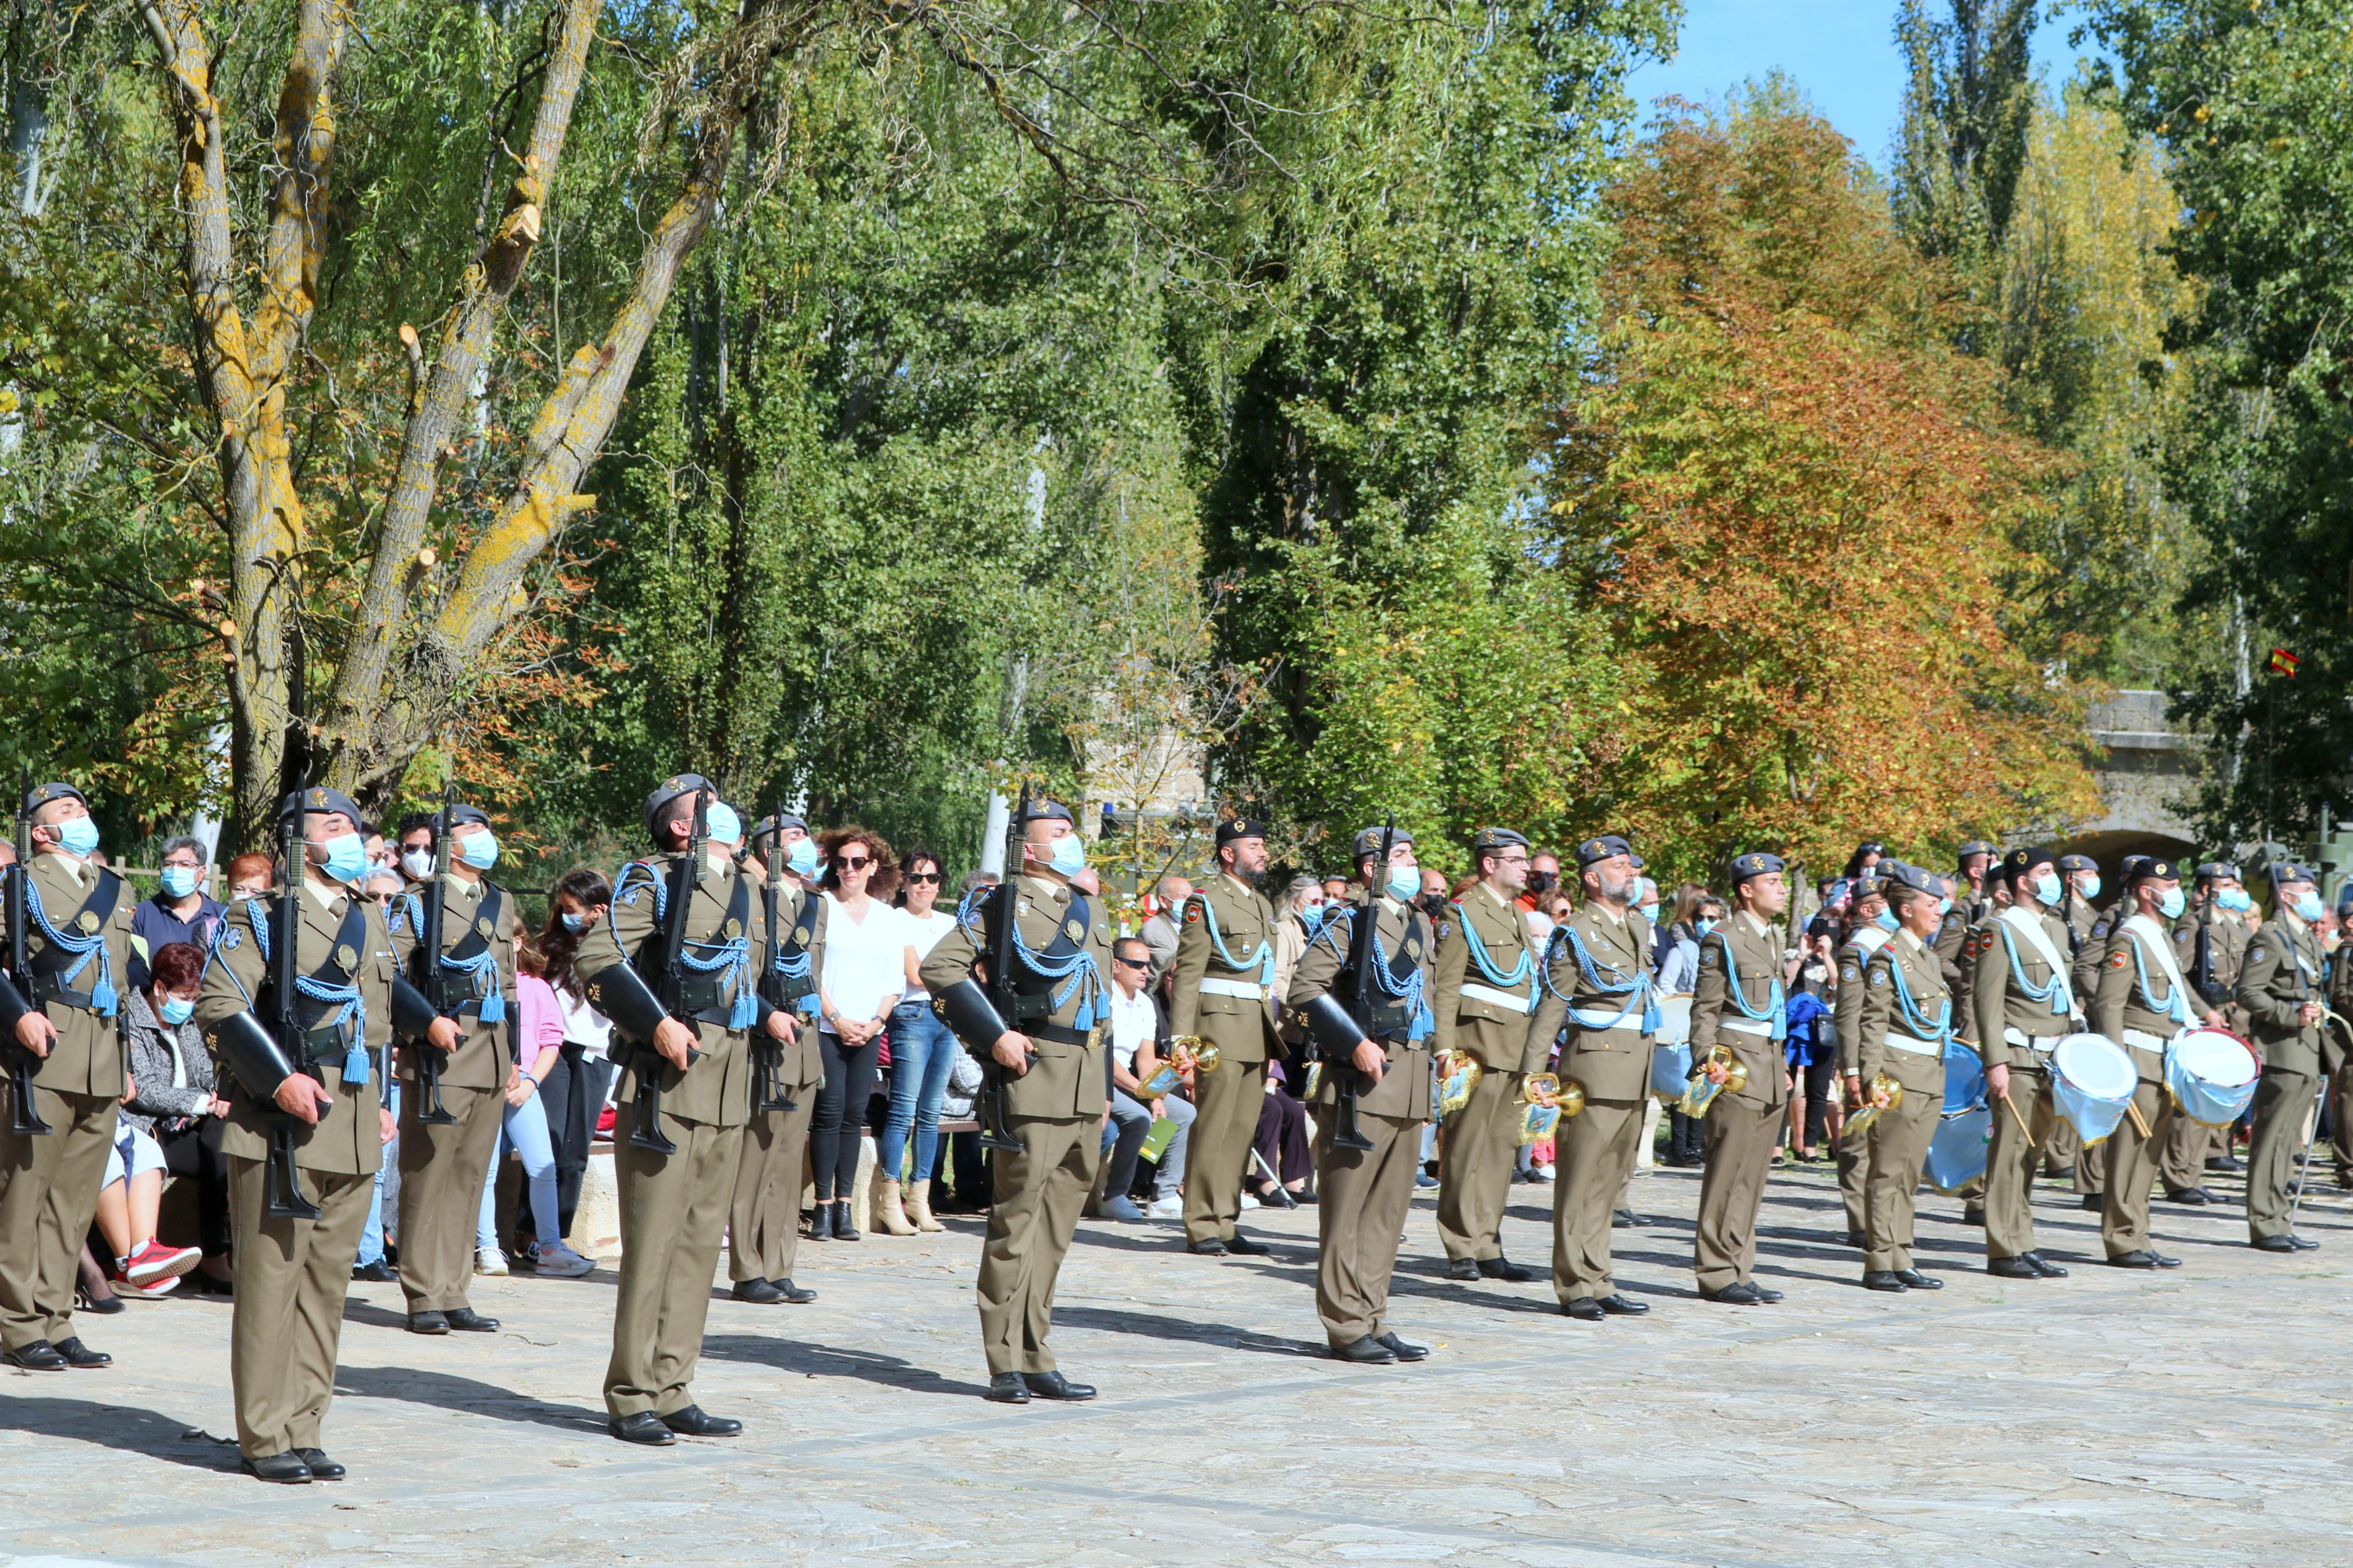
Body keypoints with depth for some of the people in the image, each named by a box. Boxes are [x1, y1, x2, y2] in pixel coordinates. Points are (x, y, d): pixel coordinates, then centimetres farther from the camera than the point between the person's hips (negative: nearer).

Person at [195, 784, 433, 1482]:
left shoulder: (372, 922, 18)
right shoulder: (261, 918, -2)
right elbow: (218, 1005, -12)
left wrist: (378, 1102, 20)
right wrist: (279, 1079, -20)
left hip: (354, 1135, 6)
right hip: (280, 1132, -6)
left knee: (328, 1285, 7)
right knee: (270, 1280, -4)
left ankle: (304, 1430, 13)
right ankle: (264, 1437, 1)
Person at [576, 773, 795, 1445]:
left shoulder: (743, 891, 19)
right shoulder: (652, 880, -4)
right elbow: (597, 958, -14)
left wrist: (765, 1013, 10)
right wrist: (656, 1023, -21)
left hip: (728, 1086, 8)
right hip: (668, 1081, -8)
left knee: (701, 1239, 9)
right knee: (653, 1238, -7)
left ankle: (672, 1392, 15)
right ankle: (632, 1398, -1)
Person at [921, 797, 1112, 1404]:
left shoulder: (1093, 915, 20)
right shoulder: (1006, 903, -3)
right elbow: (940, 966, -10)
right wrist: (994, 1035, -15)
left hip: (1086, 1085, 7)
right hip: (1033, 1076, -7)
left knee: (1055, 1226, 9)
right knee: (1018, 1218, -5)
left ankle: (1036, 1359, 14)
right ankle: (1007, 1364, -2)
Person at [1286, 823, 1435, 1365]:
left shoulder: (1420, 923, 17)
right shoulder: (1350, 923, -7)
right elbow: (1306, 987, -16)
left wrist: (1434, 1050, 17)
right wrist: (1355, 1045, -19)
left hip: (1410, 1082, 8)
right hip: (1362, 1079, -8)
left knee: (1390, 1207, 10)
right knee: (1347, 1206, -3)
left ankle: (1373, 1320, 16)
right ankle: (1346, 1325, 1)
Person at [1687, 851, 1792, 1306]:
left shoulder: (1771, 939, 18)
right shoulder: (1722, 939, -7)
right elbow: (1705, 1008, -10)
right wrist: (1708, 1062, -19)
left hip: (1768, 1068, 8)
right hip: (1737, 1066, -8)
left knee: (1753, 1176, 9)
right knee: (1727, 1173, -7)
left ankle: (1738, 1271, 13)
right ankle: (1716, 1274, -3)